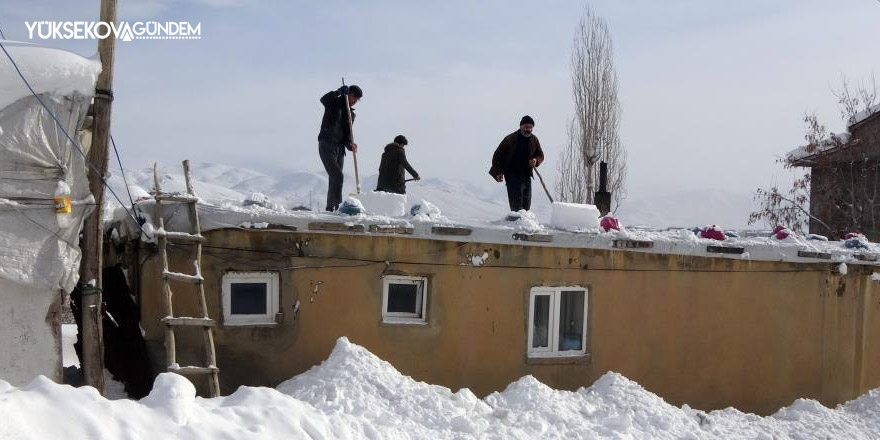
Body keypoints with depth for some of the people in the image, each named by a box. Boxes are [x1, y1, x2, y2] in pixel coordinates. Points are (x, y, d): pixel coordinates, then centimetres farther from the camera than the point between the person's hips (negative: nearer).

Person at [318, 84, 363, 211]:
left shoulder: (351, 113, 17)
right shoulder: (334, 103, 1)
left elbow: (347, 134, 10)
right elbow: (324, 99, -23)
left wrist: (350, 144, -10)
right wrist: (339, 92, -26)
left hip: (340, 148, 7)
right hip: (327, 147, -7)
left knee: (335, 178, 7)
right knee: (337, 176, -17)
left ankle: (330, 208, 13)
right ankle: (338, 206, -21)